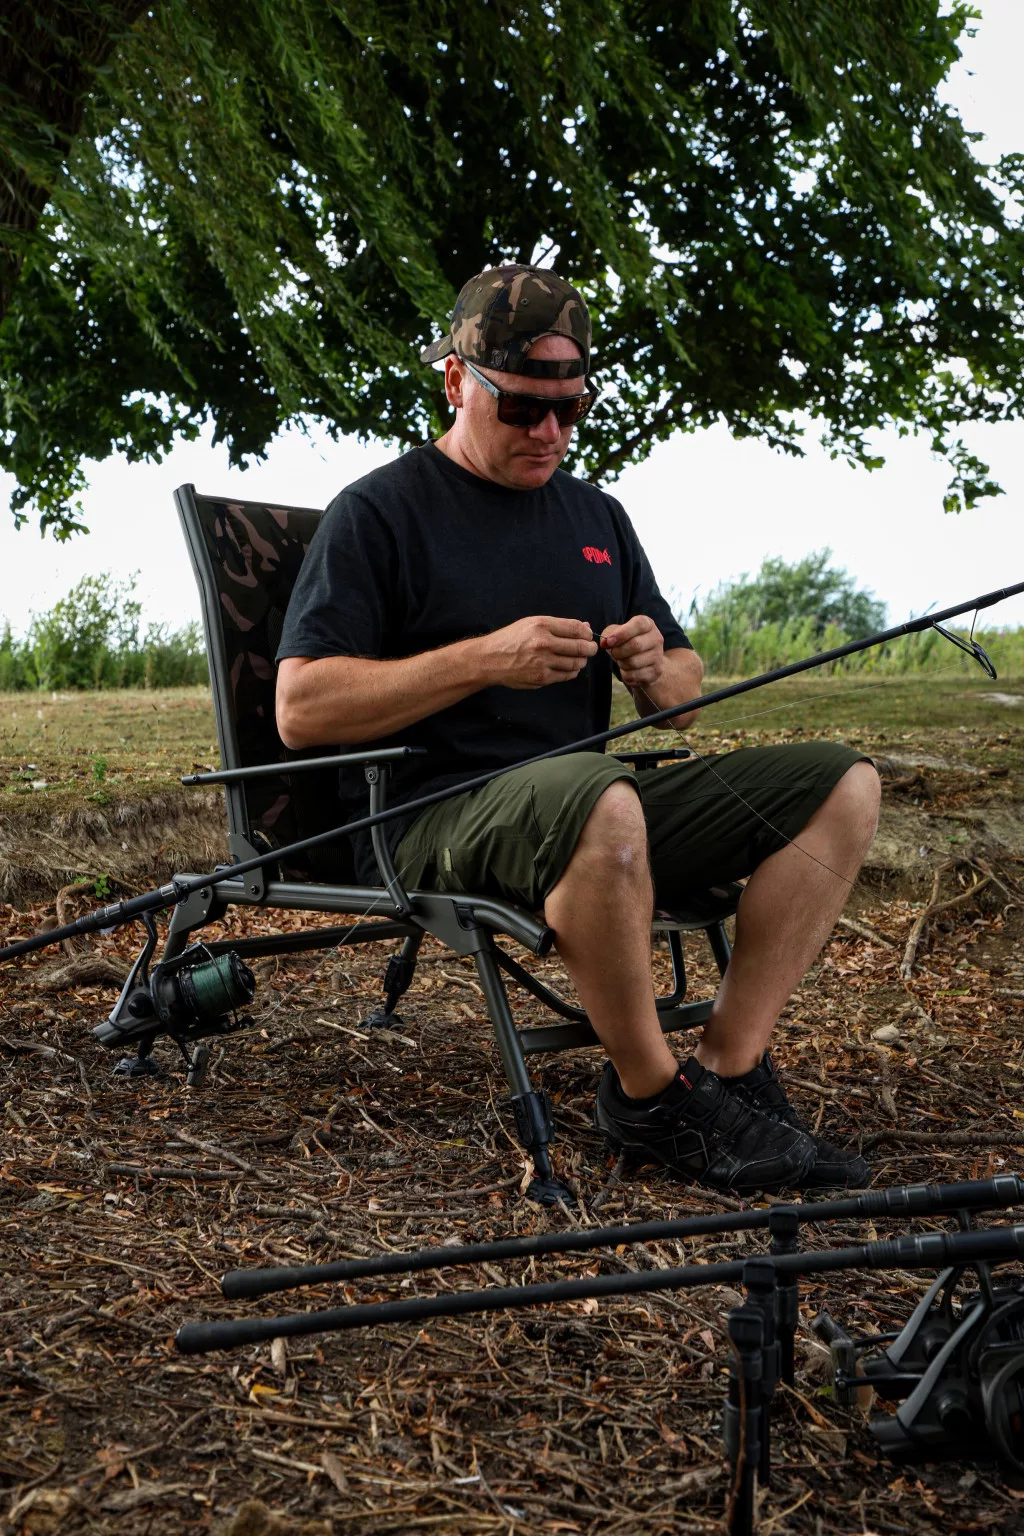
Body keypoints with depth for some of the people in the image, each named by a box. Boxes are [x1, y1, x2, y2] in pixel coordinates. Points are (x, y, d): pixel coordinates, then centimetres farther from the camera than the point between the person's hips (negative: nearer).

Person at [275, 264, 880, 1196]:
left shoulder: (598, 517, 19)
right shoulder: (379, 513, 0)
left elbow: (686, 695, 22)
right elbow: (301, 710, -10)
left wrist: (656, 671, -4)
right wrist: (484, 659, -18)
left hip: (595, 808, 7)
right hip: (435, 826, -6)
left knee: (840, 785, -8)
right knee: (597, 800, -40)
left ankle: (730, 1068, -13)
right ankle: (649, 1094, -17)